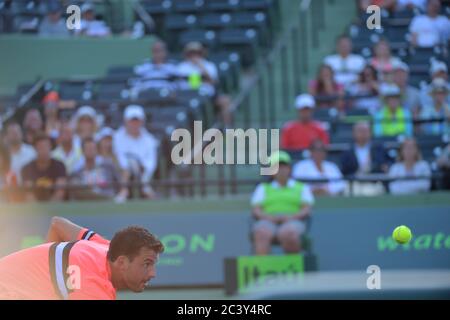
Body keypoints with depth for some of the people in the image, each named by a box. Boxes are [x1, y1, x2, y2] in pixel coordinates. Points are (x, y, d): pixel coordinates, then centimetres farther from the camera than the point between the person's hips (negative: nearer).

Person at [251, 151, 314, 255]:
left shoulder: (302, 188, 23)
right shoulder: (263, 188, 27)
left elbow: (307, 210, 9)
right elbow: (255, 211, 13)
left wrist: (291, 217, -12)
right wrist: (269, 217, -9)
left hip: (292, 223, -1)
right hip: (268, 223, 1)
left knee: (287, 234, -40)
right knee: (261, 234, -37)